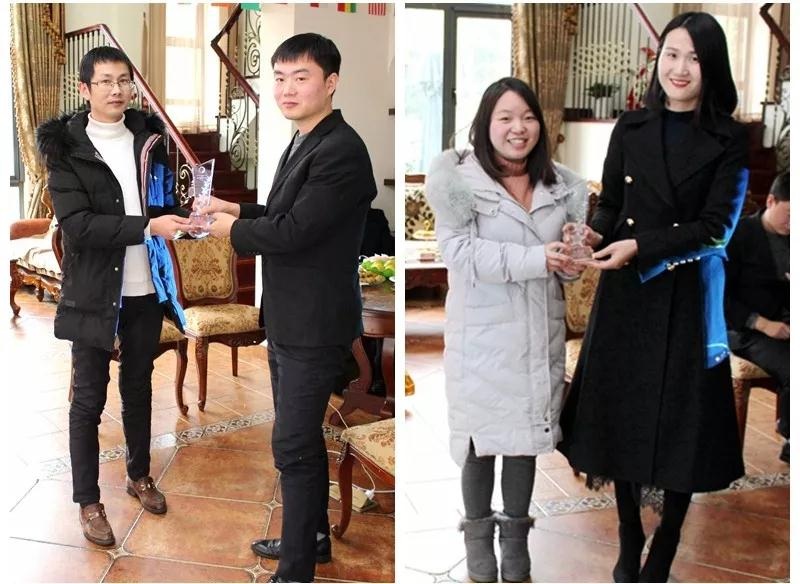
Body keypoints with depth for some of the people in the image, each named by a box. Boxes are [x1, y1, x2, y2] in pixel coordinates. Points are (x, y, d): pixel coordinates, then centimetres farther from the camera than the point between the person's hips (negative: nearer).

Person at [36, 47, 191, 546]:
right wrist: (148, 227, -28)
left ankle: (139, 475, 38)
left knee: (139, 387, 19)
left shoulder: (149, 136, 4)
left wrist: (181, 216, -8)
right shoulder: (66, 148, -10)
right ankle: (88, 501, 19)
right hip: (95, 292, -4)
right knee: (89, 398, 5)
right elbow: (78, 224, -20)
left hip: (146, 287, 4)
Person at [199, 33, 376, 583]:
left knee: (294, 445, -4)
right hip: (289, 318, 10)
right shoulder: (304, 143, 12)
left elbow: (294, 229, -25)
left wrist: (232, 230, -8)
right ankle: (313, 535, 36)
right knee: (303, 435, 20)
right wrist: (239, 210, 7)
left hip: (314, 325, -10)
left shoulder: (342, 151, -20)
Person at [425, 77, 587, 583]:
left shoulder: (561, 184, 4)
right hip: (483, 332, -4)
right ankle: (478, 530, 29)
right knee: (482, 431, 9)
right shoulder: (463, 180, -11)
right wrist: (535, 260, -25)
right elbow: (460, 253, -20)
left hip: (540, 331, 4)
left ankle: (516, 530, 32)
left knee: (527, 428, 14)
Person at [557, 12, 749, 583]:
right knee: (623, 417, 9)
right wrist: (593, 236, -15)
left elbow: (716, 227, -10)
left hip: (689, 300, -2)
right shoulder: (630, 129, 5)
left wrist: (640, 246, -20)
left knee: (681, 425, 4)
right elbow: (610, 205, 7)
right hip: (626, 296, 3)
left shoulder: (729, 139, -3)